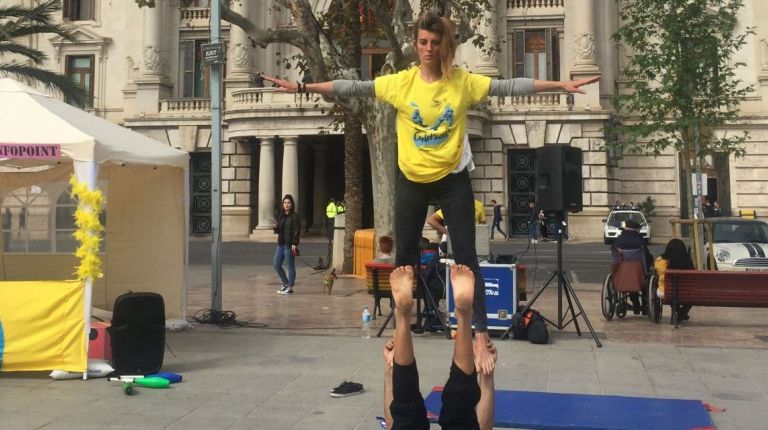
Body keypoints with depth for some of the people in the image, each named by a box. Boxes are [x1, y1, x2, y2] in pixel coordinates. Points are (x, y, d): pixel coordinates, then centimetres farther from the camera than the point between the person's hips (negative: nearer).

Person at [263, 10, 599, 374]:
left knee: (466, 256, -1)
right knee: (404, 256, 10)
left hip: (453, 179, -1)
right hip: (411, 180, 1)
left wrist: (560, 85, -11)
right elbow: (354, 88, -7)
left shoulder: (463, 82, -6)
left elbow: (509, 86, -7)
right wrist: (302, 87, -10)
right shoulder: (401, 82, -6)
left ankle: (480, 335, 4)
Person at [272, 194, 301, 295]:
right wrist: (275, 227, -6)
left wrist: (294, 244, -20)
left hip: (289, 245, -7)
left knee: (290, 266, 1)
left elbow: (297, 231, -13)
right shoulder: (280, 215, 12)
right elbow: (278, 231, 17)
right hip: (281, 244, 7)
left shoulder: (295, 216, -8)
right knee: (276, 264, 9)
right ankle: (285, 284, 23)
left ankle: (290, 287, 10)